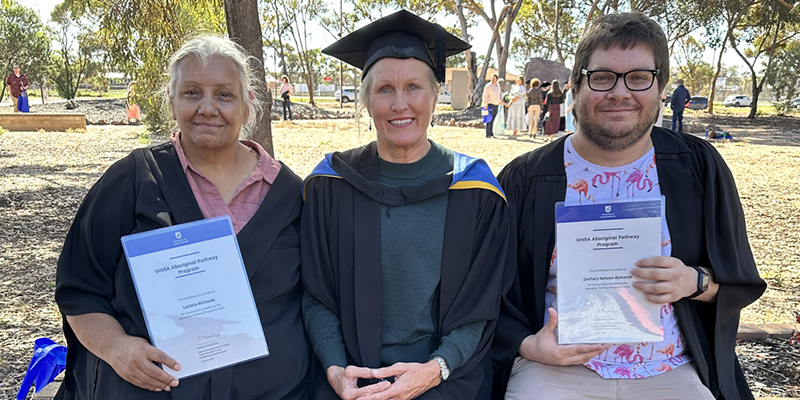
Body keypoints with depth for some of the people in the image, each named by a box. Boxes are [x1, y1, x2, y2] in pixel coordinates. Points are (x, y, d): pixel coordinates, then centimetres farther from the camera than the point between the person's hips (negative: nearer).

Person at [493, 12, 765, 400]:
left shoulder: (699, 167, 2)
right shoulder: (525, 178, -2)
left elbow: (741, 282, 8)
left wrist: (695, 283, -13)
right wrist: (528, 345, -14)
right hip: (555, 366, -2)